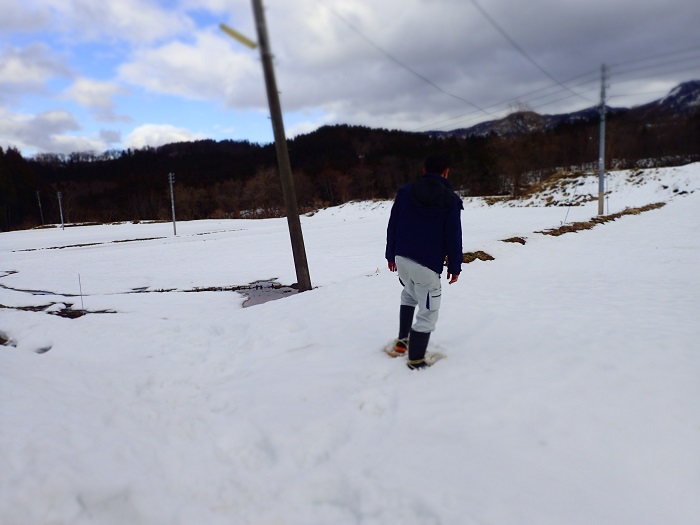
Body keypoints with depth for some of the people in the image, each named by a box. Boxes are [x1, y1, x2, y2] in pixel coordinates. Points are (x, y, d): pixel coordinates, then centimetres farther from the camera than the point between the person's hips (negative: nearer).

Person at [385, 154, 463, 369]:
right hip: (427, 265, -5)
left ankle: (402, 340, 33)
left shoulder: (405, 191, 4)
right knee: (427, 313, 7)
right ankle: (416, 360, 13)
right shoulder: (450, 199, -6)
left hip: (402, 258, 5)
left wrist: (391, 254, 16)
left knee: (409, 293, 33)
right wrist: (455, 266, 3)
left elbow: (392, 226, 7)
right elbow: (453, 237, -7)